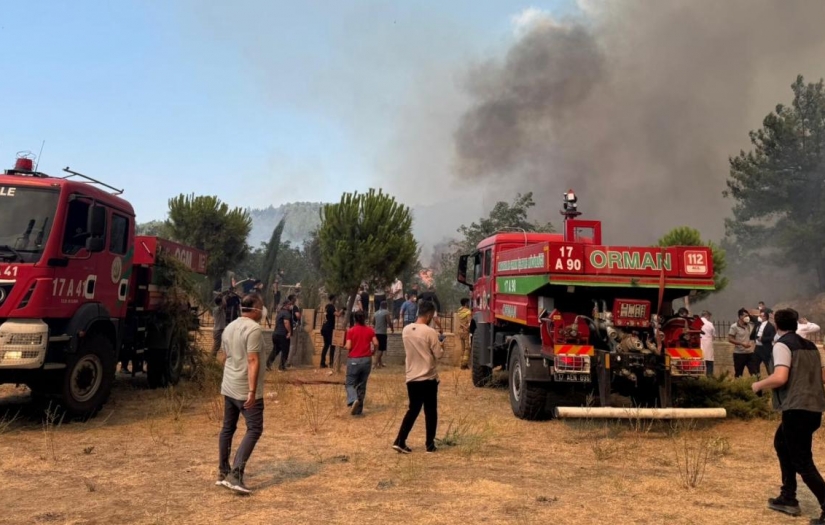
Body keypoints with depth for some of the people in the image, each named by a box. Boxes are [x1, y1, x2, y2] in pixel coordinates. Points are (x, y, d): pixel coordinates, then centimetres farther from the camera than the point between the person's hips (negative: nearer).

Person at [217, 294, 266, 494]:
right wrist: (252, 391, -24)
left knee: (227, 428, 15)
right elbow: (253, 361, -22)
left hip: (228, 388, 9)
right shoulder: (254, 329, -16)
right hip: (245, 390, -9)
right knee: (254, 429, -4)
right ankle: (235, 475, -12)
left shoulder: (229, 327, 11)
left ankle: (223, 473, 23)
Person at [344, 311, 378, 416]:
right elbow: (376, 343, -6)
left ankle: (353, 400, -21)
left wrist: (348, 354, 11)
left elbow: (348, 346, -11)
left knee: (350, 383, 7)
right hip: (366, 359, 3)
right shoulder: (370, 330, 3)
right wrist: (373, 351, 14)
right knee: (362, 385, 13)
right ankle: (359, 409, 15)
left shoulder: (351, 331, -5)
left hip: (353, 360, -3)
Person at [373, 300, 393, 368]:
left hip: (376, 332, 7)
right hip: (382, 333, -7)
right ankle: (376, 364, -11)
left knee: (378, 348, 16)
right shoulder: (386, 312, -9)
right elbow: (389, 322, -12)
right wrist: (392, 329, 6)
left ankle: (380, 363, 25)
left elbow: (373, 322, 19)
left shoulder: (376, 313, 12)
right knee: (381, 349, -5)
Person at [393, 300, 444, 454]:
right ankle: (430, 444, 16)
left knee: (413, 410, 15)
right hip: (428, 378, -5)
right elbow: (438, 355, -12)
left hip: (411, 378, 5)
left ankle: (400, 441, 7)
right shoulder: (430, 332, -16)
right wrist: (439, 345, 10)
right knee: (431, 412, 9)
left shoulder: (406, 330, 2)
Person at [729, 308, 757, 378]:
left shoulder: (748, 325, 9)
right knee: (738, 374, 4)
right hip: (739, 353, -5)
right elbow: (730, 339, -12)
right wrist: (742, 343, -19)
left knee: (754, 372, 0)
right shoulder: (734, 326, -9)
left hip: (749, 353, 5)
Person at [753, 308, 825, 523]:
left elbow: (780, 377, -22)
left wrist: (759, 385, -5)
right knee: (782, 443, 24)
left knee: (802, 461, -3)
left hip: (797, 408, -9)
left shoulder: (782, 344, -9)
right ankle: (788, 498, 27)